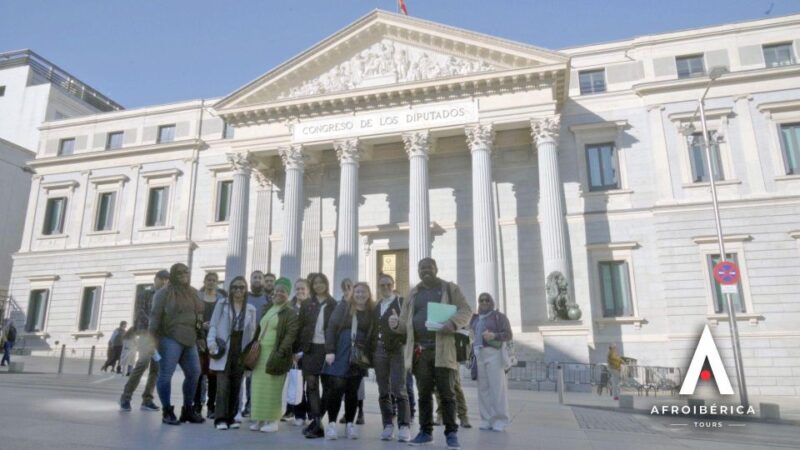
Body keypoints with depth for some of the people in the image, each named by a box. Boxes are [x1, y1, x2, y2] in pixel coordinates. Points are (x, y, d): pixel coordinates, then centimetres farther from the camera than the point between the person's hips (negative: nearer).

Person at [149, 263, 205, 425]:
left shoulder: (192, 292, 15)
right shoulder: (164, 293, -2)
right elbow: (155, 316, -6)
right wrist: (153, 338, -11)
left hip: (189, 340, 6)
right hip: (170, 339, -6)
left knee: (194, 373, 7)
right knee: (166, 374, -4)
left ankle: (187, 409, 19)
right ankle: (167, 411, 6)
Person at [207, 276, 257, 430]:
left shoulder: (251, 309, 10)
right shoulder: (222, 304, 4)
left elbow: (252, 331, 11)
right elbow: (213, 325, 0)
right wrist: (211, 342, -14)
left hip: (241, 352, 3)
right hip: (223, 350, -3)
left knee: (236, 386, 6)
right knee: (223, 385, -7)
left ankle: (231, 417, 15)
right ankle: (220, 418, 0)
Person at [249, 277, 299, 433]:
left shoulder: (290, 312, -5)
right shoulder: (268, 309, 18)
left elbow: (291, 334, -13)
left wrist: (281, 352, -22)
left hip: (275, 354, -7)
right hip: (261, 353, 7)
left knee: (272, 388, -3)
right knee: (259, 387, 8)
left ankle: (273, 420, 5)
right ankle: (260, 418, 16)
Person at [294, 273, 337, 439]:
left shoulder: (334, 305, 2)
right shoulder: (306, 304, 8)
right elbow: (299, 326, 5)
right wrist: (298, 349, -2)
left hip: (327, 349, -1)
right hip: (309, 349, 1)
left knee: (327, 385, 2)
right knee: (311, 385, -3)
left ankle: (315, 421, 14)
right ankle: (317, 423, -1)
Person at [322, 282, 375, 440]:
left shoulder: (372, 311, 4)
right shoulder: (343, 306, 0)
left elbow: (373, 335, 5)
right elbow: (331, 327, -4)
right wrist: (329, 350, -11)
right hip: (340, 354, -1)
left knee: (352, 390, 7)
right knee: (336, 388, -3)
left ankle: (350, 424, 17)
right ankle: (332, 424, 7)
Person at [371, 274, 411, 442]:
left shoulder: (403, 302, 3)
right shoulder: (376, 307, 19)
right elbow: (373, 330, 16)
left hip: (397, 350, -5)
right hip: (379, 351, 5)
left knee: (399, 389, -11)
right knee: (383, 391, 5)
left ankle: (404, 427, -8)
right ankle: (388, 426, 10)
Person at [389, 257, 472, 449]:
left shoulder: (450, 289, 6)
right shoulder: (413, 294, 16)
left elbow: (466, 311, -1)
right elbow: (406, 322, 16)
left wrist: (451, 323, -21)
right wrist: (396, 324, -9)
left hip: (442, 350, -3)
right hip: (419, 351, 4)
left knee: (446, 393, -1)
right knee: (424, 393, 9)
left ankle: (451, 433, 8)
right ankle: (426, 431, 18)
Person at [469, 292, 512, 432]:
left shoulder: (499, 316, 5)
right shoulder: (475, 318, 19)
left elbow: (509, 335, -3)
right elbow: (471, 334, 26)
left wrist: (494, 336, -19)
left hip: (494, 353, -4)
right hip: (478, 354, 5)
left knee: (497, 386, -8)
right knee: (483, 387, 1)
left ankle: (499, 420, -4)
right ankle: (486, 420, 6)